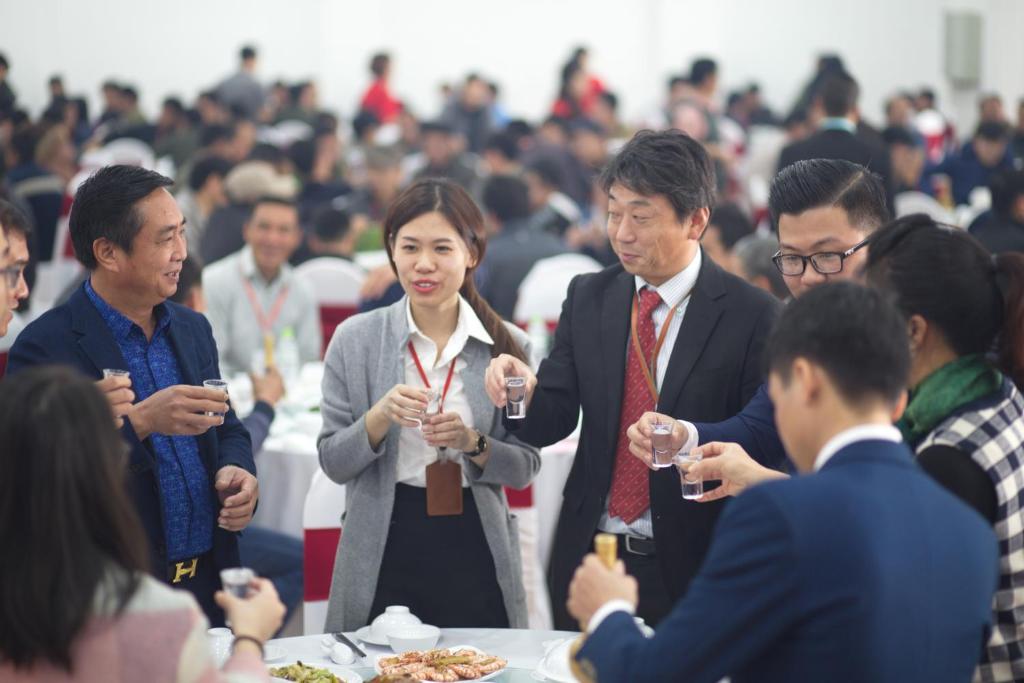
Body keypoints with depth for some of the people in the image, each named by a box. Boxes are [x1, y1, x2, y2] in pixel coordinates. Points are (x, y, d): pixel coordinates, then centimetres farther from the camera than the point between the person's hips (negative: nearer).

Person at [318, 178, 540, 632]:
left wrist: (473, 443, -16)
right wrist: (379, 418, -18)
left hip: (476, 549, 1)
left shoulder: (507, 345, 0)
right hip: (384, 553, 0)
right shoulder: (354, 339, -1)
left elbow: (525, 467, 2)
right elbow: (333, 463, -1)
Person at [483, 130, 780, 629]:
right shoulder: (588, 298, 5)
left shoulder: (751, 316, -9)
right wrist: (525, 393, -18)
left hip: (688, 570, -4)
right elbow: (553, 420, 2)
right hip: (587, 556, 4)